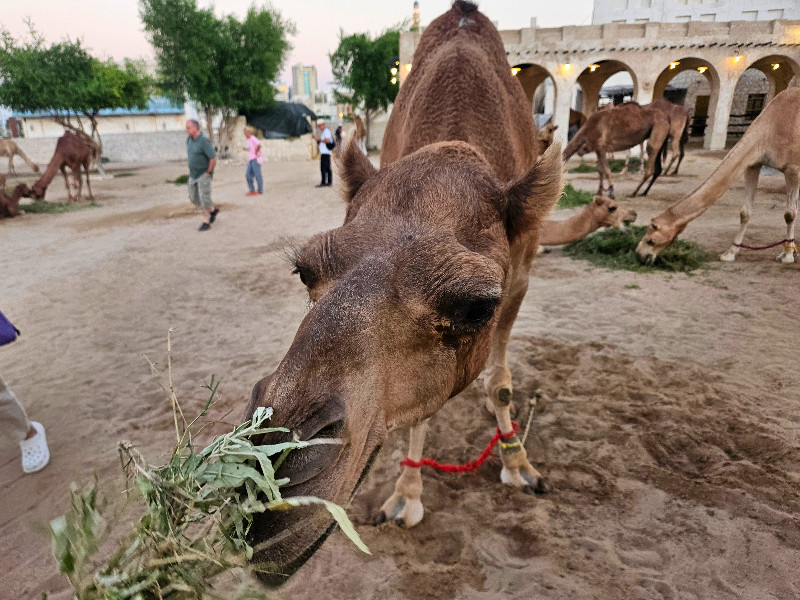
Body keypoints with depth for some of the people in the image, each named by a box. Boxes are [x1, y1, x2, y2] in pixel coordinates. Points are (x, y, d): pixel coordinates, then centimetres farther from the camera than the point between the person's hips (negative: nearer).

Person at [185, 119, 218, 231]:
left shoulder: (204, 141, -19)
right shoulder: (189, 140, 6)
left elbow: (213, 158, -21)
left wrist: (208, 172, -16)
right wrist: (191, 170, 16)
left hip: (204, 175, -8)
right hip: (193, 175, 8)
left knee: (204, 198, -4)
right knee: (194, 197, 10)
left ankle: (206, 222, 6)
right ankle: (213, 211, 28)